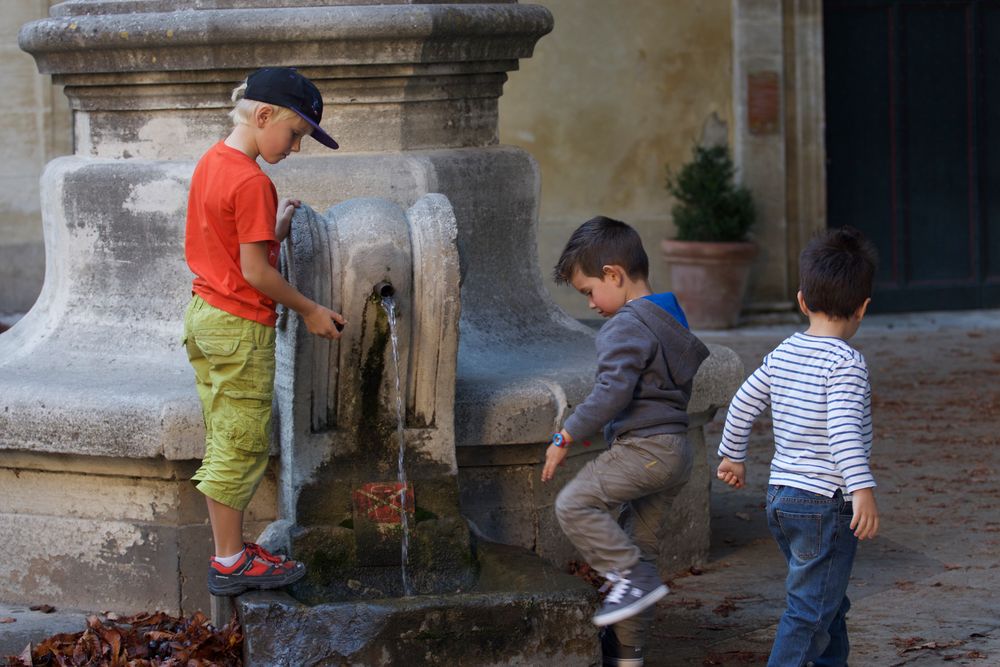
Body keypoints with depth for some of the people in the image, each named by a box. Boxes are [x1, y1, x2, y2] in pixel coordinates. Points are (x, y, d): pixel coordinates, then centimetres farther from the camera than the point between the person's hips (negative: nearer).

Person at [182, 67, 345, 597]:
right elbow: (255, 271, -20)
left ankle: (227, 548, 22)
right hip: (240, 326, -9)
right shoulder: (251, 182, -20)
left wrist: (275, 230, 8)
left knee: (222, 446, 15)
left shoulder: (210, 163, 8)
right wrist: (309, 311, -9)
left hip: (202, 314, 9)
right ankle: (232, 564, 5)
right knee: (241, 448, -1)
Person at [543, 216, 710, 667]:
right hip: (676, 451, 10)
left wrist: (565, 438, -17)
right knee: (639, 542, 12)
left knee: (574, 503, -13)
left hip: (643, 445, -10)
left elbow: (612, 394, -23)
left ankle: (635, 578, -15)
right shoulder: (671, 319, 17)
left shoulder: (626, 326, -14)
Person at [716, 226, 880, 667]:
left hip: (781, 498, 8)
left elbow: (743, 403, 17)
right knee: (809, 612, -5)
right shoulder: (846, 363, -16)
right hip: (826, 503, -8)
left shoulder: (783, 354, 7)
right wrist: (863, 488, -33)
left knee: (830, 602, 22)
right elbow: (843, 429, -28)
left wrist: (732, 455, 31)